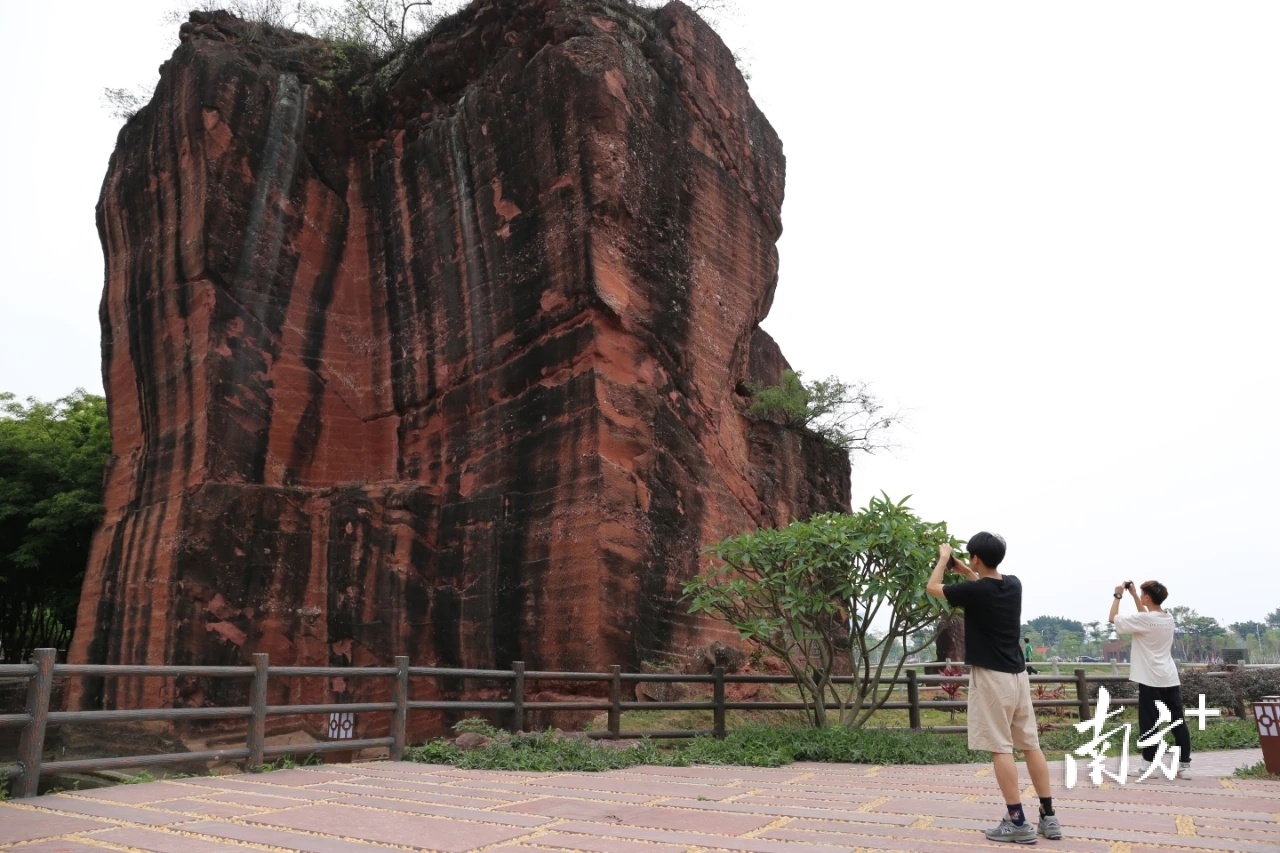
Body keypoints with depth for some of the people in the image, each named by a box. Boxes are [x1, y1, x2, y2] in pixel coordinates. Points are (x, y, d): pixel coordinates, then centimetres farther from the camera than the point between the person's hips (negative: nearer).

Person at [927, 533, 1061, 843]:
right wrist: (958, 566, 28)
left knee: (1001, 748, -3)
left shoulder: (974, 591, -16)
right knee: (1030, 744, 11)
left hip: (991, 676, -7)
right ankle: (1048, 817, 16)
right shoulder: (1013, 584, 4)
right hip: (1017, 673, 7)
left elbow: (932, 587, 1)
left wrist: (944, 558, 15)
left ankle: (1018, 822, -2)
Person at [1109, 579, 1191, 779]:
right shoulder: (1168, 618, 8)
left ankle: (1147, 764, 7)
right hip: (1171, 679, 7)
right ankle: (1184, 765, 9)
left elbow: (1112, 619, -10)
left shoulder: (1143, 620, -16)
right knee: (1178, 722, 7)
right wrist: (1133, 594, 26)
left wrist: (1118, 595, -1)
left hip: (1151, 680, -7)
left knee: (1149, 722, 1)